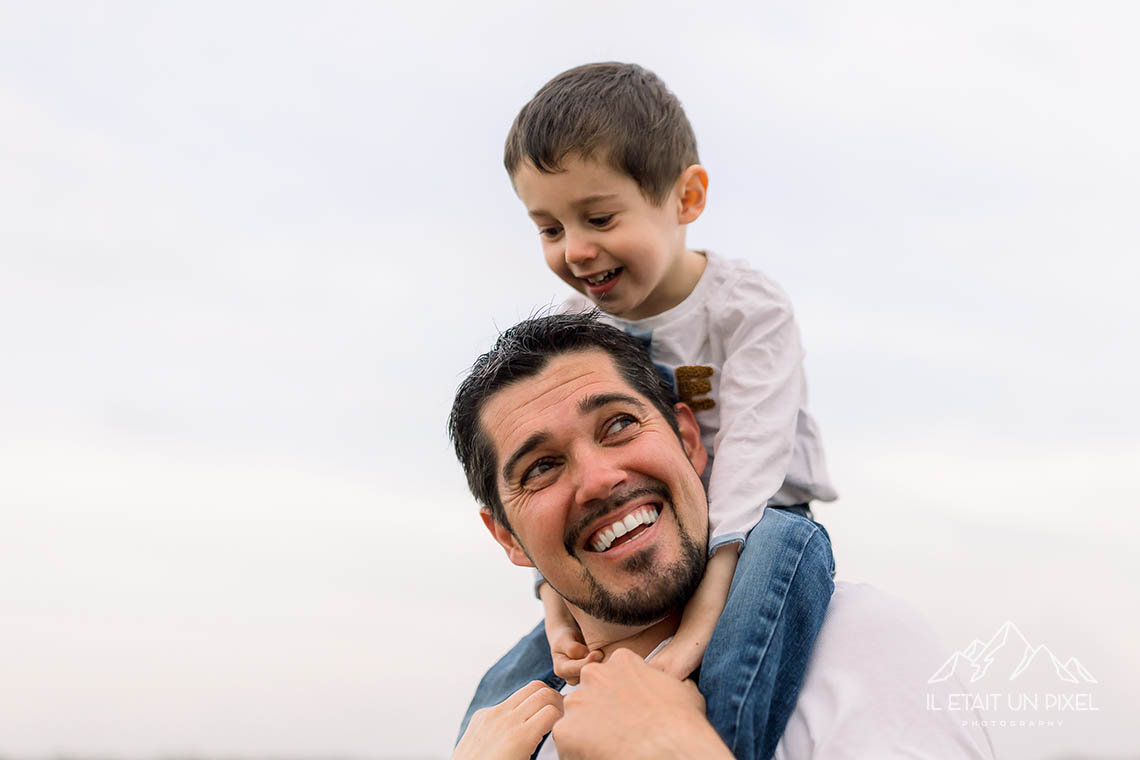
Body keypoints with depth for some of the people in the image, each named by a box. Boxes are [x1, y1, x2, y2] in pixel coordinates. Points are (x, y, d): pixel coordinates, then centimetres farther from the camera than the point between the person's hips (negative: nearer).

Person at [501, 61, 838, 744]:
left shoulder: (750, 310, -14)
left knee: (785, 543, -38)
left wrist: (700, 621, -41)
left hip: (750, 531, -4)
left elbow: (748, 461, -27)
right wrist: (559, 610, -26)